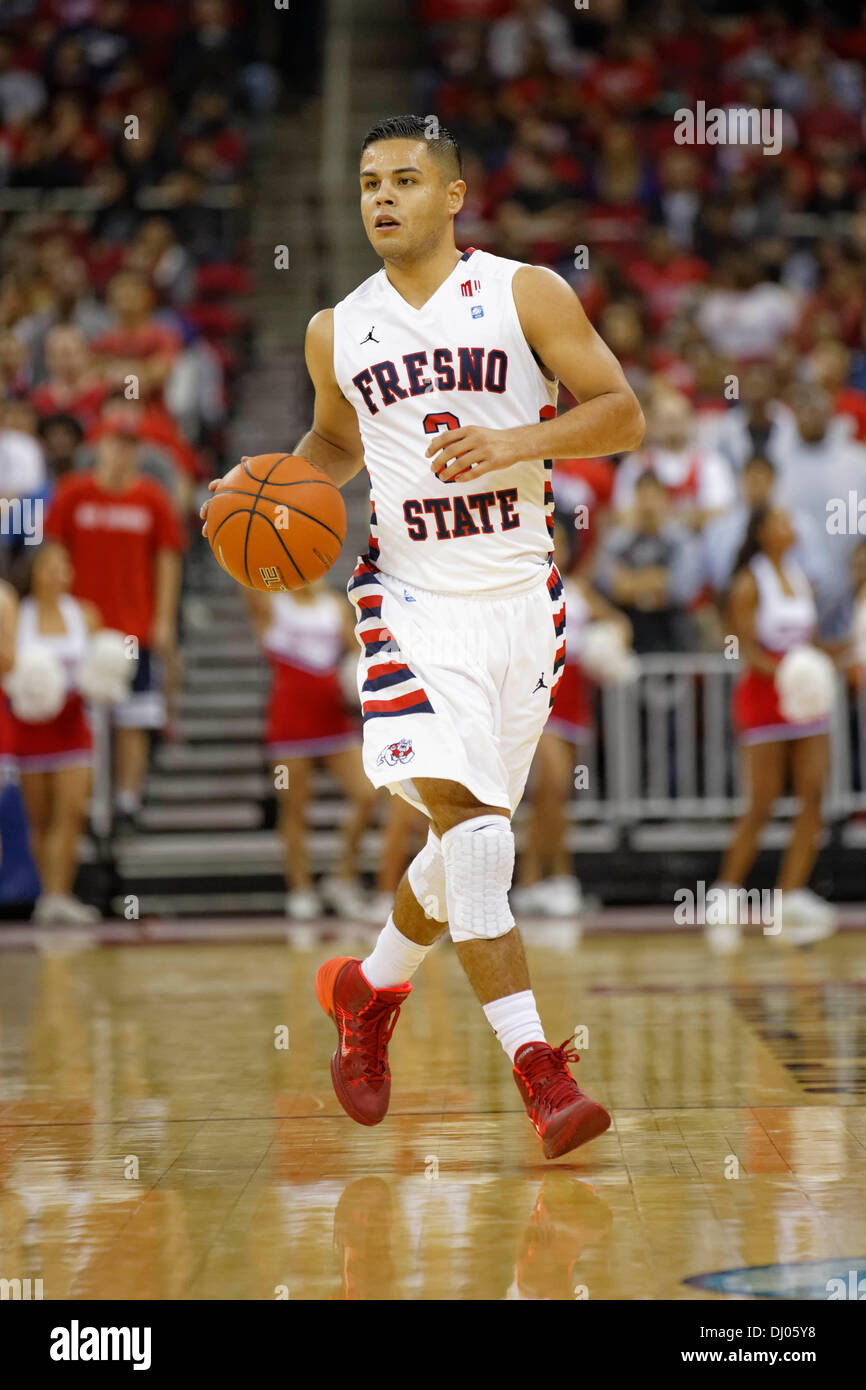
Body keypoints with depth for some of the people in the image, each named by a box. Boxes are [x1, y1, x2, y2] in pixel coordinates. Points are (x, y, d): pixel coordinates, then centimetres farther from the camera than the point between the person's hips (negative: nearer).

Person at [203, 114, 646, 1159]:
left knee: (470, 840, 9)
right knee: (468, 826, -19)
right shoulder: (338, 330, 7)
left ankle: (369, 988, 37)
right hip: (413, 601, 0)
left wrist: (518, 442, -19)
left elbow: (623, 414, -4)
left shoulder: (526, 295, -2)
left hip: (520, 601, 0)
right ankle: (533, 1067, -17)